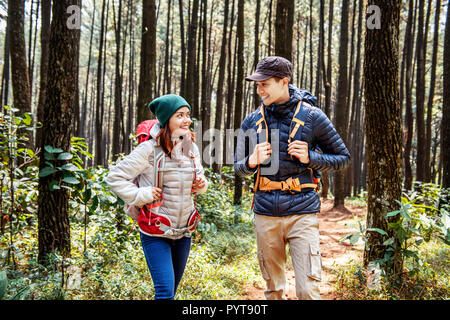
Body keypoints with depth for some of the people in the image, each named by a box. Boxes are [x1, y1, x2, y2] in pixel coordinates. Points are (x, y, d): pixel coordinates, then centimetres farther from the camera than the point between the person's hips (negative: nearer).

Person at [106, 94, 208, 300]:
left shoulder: (191, 148, 5)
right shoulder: (150, 149, -14)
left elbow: (199, 175, 23)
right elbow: (115, 178, -10)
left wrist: (201, 184, 1)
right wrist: (141, 195, -18)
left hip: (184, 232, 6)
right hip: (155, 232, -6)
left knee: (171, 290, 18)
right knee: (165, 291, -13)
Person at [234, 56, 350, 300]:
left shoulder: (312, 117, -3)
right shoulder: (252, 122, 6)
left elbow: (343, 158, 4)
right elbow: (238, 167, 14)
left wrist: (310, 158, -14)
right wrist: (252, 162, -10)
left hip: (302, 212, -3)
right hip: (265, 214, 3)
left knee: (307, 289, -7)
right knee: (273, 286, 14)